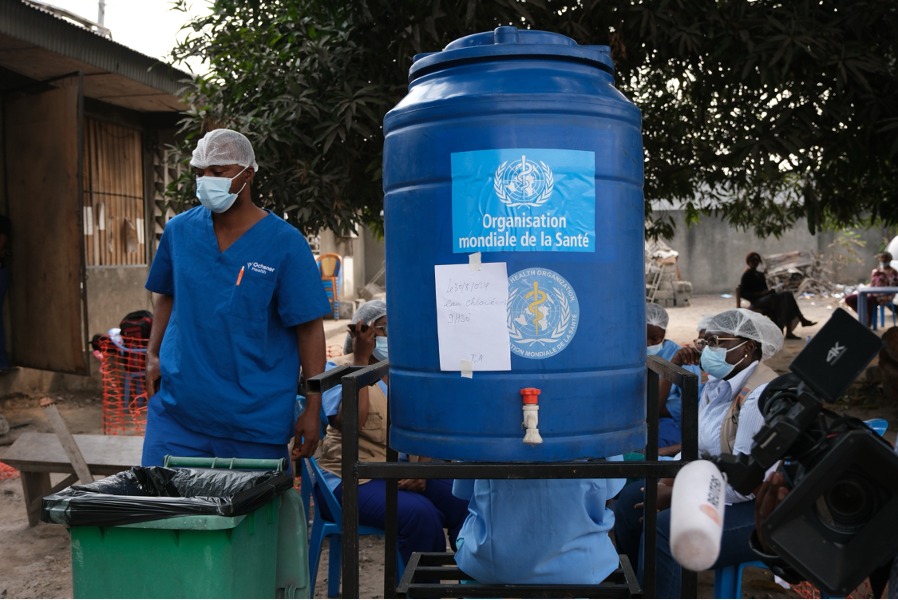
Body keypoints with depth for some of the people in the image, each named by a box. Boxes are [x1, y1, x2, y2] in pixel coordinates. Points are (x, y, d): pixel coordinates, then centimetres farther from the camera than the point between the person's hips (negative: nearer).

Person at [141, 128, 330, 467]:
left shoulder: (285, 243, -8)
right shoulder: (179, 230, 4)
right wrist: (153, 355, 6)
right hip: (177, 408, 3)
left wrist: (313, 410, -10)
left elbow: (310, 328, -8)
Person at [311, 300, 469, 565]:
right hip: (353, 478, -5)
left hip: (405, 475, 6)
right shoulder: (338, 369, -2)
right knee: (421, 514, -30)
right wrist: (361, 359, -20)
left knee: (466, 504, -17)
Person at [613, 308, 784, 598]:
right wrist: (670, 481, -6)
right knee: (631, 498, 6)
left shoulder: (761, 395, -24)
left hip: (757, 508, -10)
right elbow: (698, 445, 12)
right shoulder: (718, 383, 6)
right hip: (715, 485, 10)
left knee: (662, 529, -27)